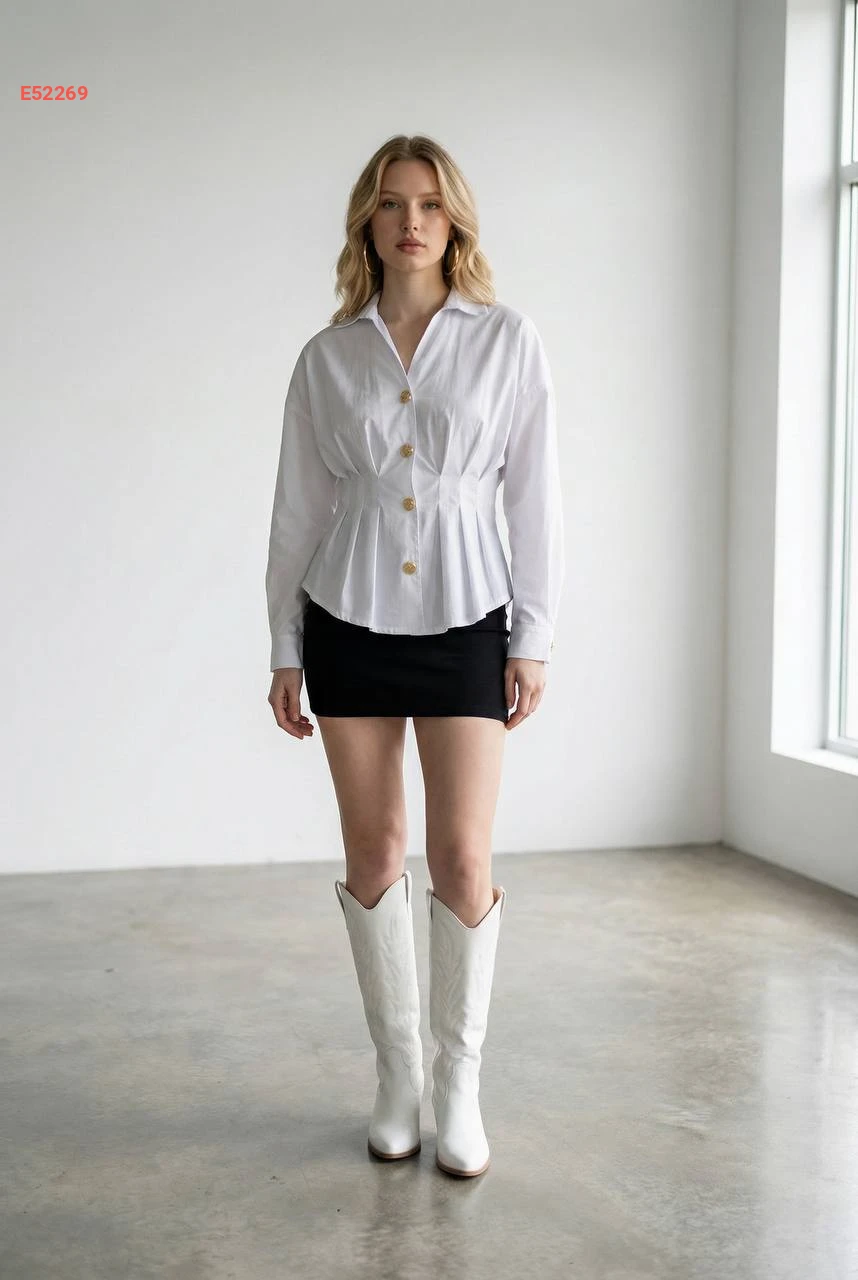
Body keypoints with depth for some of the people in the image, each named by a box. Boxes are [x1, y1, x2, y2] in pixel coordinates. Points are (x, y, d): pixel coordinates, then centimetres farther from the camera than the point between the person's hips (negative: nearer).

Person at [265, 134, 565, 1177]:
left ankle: (458, 1080, 13)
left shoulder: (507, 341, 0)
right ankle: (396, 1071, 21)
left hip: (463, 621, -1)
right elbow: (298, 507, 7)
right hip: (349, 621, 2)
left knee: (462, 859, -5)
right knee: (373, 857, 6)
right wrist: (284, 650, 6)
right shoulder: (327, 357, 4)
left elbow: (534, 494, 1)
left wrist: (534, 640, -2)